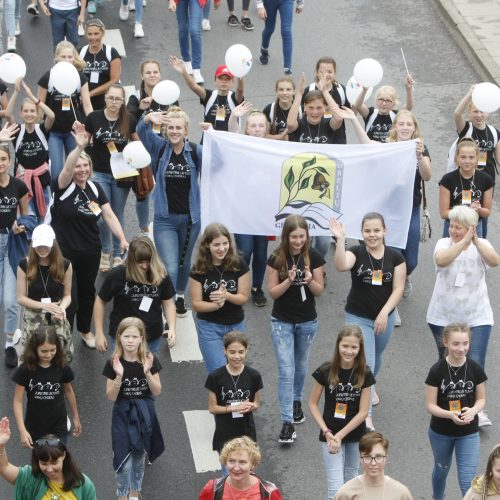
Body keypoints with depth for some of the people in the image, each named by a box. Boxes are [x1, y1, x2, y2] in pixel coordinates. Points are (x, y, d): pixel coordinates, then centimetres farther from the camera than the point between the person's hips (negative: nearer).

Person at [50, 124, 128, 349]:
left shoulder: (95, 188, 2)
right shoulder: (65, 186, -13)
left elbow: (109, 215, 1)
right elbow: (67, 168, -35)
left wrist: (122, 239, -11)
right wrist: (79, 147, -51)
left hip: (90, 252, 5)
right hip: (64, 252, -5)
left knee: (87, 292, 20)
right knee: (69, 298, -2)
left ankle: (85, 331, 41)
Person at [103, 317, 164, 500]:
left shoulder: (149, 360, -10)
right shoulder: (114, 363, -13)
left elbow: (157, 392, -8)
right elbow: (111, 397, -11)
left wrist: (147, 373, -25)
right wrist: (119, 376, -28)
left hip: (144, 414, 2)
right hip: (123, 415, -2)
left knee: (138, 457, 17)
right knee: (124, 462, -5)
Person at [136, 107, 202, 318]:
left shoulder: (196, 151, -7)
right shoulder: (160, 147, -6)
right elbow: (141, 132, -20)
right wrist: (148, 119, -44)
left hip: (190, 217, 2)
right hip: (165, 219, -2)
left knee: (184, 262, 22)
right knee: (170, 267, -12)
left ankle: (180, 296, 47)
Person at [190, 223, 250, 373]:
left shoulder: (239, 265, -10)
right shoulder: (199, 270, -11)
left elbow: (244, 297, -6)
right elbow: (196, 303, -9)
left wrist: (226, 296, -27)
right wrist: (215, 304, -28)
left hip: (236, 325, 2)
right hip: (209, 326, -2)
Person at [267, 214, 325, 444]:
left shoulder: (314, 257, -10)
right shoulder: (276, 258, -13)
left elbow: (319, 291, -6)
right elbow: (273, 292, -11)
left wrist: (310, 280, -27)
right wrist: (289, 280, -28)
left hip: (307, 321, 2)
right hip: (282, 322, -2)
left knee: (300, 365, 21)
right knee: (286, 371, -7)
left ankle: (297, 401, 47)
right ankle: (287, 422, -7)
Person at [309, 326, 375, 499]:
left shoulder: (364, 374, -10)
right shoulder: (326, 371, -13)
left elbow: (363, 412, -10)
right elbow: (313, 403, -4)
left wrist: (340, 435, -15)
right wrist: (326, 432, -15)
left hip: (355, 435, 2)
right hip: (330, 434, -2)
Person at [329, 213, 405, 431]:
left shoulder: (395, 256, -8)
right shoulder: (356, 253, -14)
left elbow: (398, 289, -8)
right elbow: (341, 266, -36)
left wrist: (384, 313, -18)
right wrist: (340, 240, -47)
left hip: (385, 317, 3)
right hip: (358, 317, -3)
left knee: (376, 356, 27)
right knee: (364, 364, -10)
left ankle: (370, 386, 58)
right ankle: (366, 417, -9)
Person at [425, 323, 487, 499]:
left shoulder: (475, 369, -12)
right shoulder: (437, 371, -17)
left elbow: (481, 399, 0)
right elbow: (430, 405, -13)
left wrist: (473, 411, -22)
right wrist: (450, 415, -31)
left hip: (469, 433, 0)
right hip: (440, 433, 0)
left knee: (467, 480, -5)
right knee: (442, 469, 25)